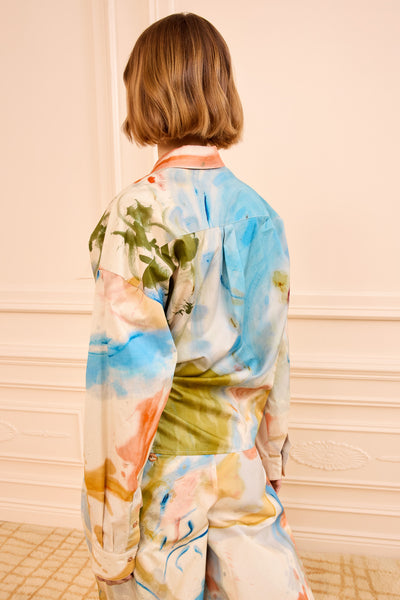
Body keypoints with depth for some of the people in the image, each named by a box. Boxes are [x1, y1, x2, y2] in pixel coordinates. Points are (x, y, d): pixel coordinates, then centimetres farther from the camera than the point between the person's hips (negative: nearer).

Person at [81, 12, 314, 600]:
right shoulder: (261, 213, -1)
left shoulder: (139, 210, -18)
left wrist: (111, 539, -9)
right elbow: (275, 351, 5)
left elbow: (130, 375, -20)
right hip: (241, 458, 5)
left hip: (166, 468, -4)